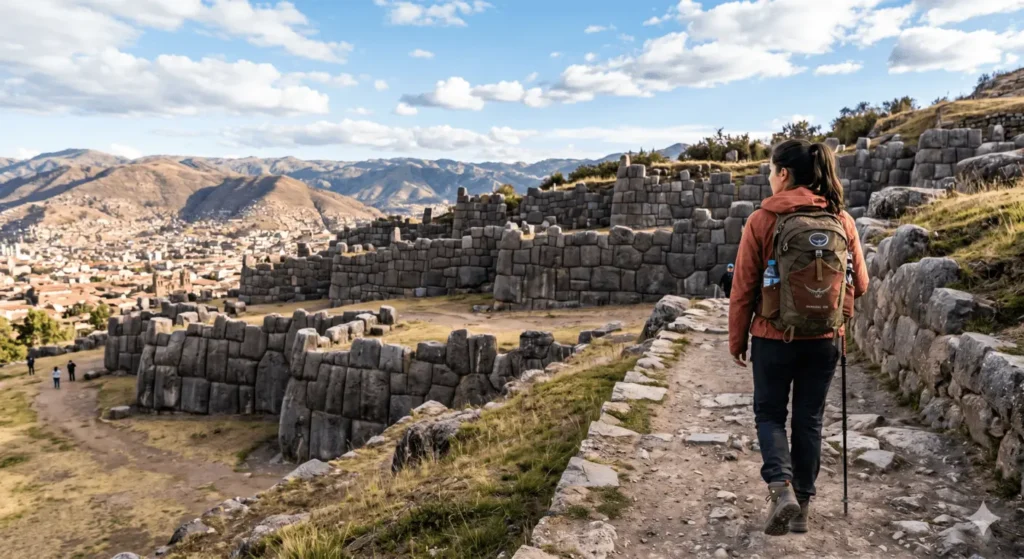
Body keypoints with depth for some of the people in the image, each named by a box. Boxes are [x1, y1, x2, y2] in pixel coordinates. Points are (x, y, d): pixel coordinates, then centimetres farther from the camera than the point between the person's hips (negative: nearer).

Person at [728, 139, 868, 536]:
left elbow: (744, 288, -9)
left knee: (769, 413, 15)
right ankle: (802, 504, 24)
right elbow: (860, 284, 5)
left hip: (775, 337, -3)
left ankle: (781, 486, -4)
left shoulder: (763, 220, -11)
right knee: (809, 419, 16)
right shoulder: (841, 220, -2)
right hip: (825, 339, 3)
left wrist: (737, 340, 2)